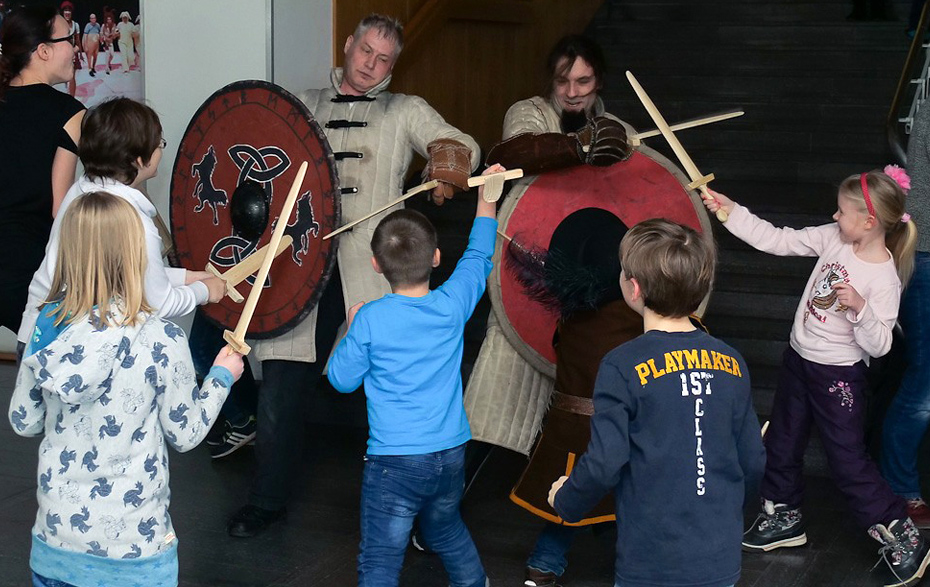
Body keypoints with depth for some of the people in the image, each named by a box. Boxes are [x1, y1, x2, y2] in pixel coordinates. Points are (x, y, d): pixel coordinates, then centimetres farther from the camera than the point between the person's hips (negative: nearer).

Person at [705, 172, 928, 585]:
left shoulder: (884, 279, -23)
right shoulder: (832, 240, -6)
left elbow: (878, 345, -22)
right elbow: (777, 241, -1)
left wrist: (860, 307, -39)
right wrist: (730, 211, -4)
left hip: (838, 377, -7)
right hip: (798, 361, 7)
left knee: (848, 461, -1)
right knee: (782, 443, 19)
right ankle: (784, 518, 39)